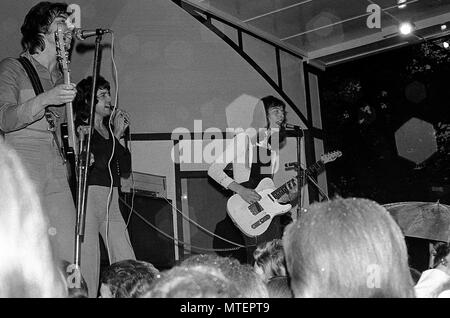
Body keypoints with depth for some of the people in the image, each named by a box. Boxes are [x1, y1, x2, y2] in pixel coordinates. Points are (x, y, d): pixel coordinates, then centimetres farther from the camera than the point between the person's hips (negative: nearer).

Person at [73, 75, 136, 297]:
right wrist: (116, 135, -3)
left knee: (127, 266, 1)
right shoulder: (79, 129, -2)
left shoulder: (109, 131, 19)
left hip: (111, 200, 7)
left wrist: (120, 136, 7)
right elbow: (99, 161, -15)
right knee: (88, 262, -6)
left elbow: (125, 169, 14)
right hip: (88, 196, -7)